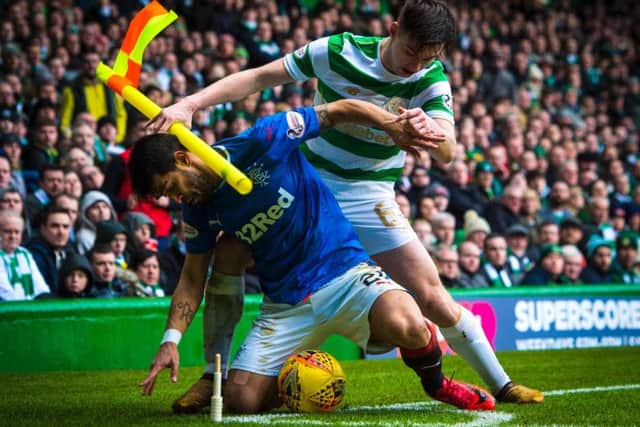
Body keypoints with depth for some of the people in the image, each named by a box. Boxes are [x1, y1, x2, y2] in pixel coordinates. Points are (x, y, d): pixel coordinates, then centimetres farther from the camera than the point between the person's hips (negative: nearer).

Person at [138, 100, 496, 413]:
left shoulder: (262, 142, -12)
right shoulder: (199, 209, 4)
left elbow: (342, 110, -9)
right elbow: (192, 279, 12)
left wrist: (396, 126, -23)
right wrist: (171, 340, -2)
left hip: (342, 270, -5)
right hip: (285, 304, 5)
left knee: (406, 326, -35)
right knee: (241, 400, -12)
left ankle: (436, 383, -2)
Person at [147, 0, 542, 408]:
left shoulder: (432, 79, -13)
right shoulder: (337, 51, -15)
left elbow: (446, 152, -27)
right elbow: (259, 77, -9)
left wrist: (429, 128, -52)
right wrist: (190, 104, -21)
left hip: (369, 199, 0)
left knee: (433, 298, -8)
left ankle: (501, 384, 12)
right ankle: (214, 377, 1)